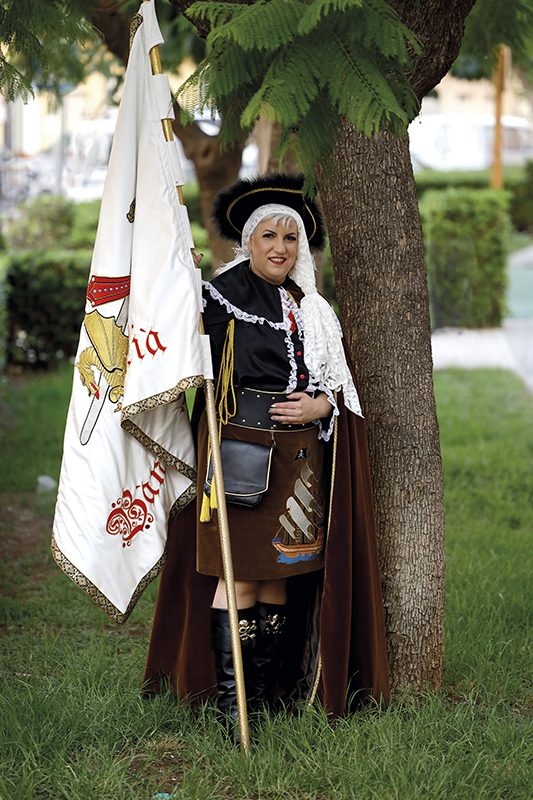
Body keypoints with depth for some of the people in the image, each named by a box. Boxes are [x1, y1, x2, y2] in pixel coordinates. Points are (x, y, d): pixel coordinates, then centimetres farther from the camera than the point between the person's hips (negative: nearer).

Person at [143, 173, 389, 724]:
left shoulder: (312, 308, 16)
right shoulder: (224, 293, -1)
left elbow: (341, 384, 15)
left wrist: (319, 406, -4)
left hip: (300, 457, 6)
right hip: (242, 448, -5)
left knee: (281, 571, 8)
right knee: (241, 570, -6)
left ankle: (271, 688, 16)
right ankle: (228, 694, 0)